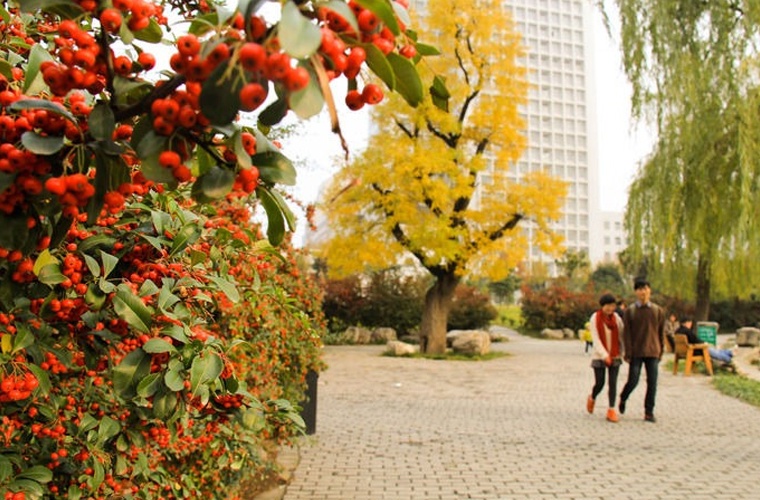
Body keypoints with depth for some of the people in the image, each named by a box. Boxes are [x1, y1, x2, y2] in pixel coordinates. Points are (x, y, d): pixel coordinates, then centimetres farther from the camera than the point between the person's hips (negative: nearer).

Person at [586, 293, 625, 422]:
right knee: (599, 383, -2)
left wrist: (624, 352, -5)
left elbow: (622, 336, 3)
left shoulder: (616, 318, 0)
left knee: (612, 383, -3)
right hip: (599, 356, -2)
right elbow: (595, 339, -12)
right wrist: (604, 355, -21)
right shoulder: (595, 318, -8)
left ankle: (611, 410, 2)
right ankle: (592, 398, 29)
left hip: (615, 356, 2)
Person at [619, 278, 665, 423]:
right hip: (636, 353, -2)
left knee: (652, 383, 1)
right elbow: (627, 334, -2)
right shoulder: (630, 311, 0)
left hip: (652, 352, 2)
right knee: (633, 381, -1)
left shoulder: (658, 310, 6)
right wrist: (628, 353, -7)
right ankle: (623, 399, 28)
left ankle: (649, 412, 12)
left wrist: (661, 351, 7)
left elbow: (661, 332, 10)